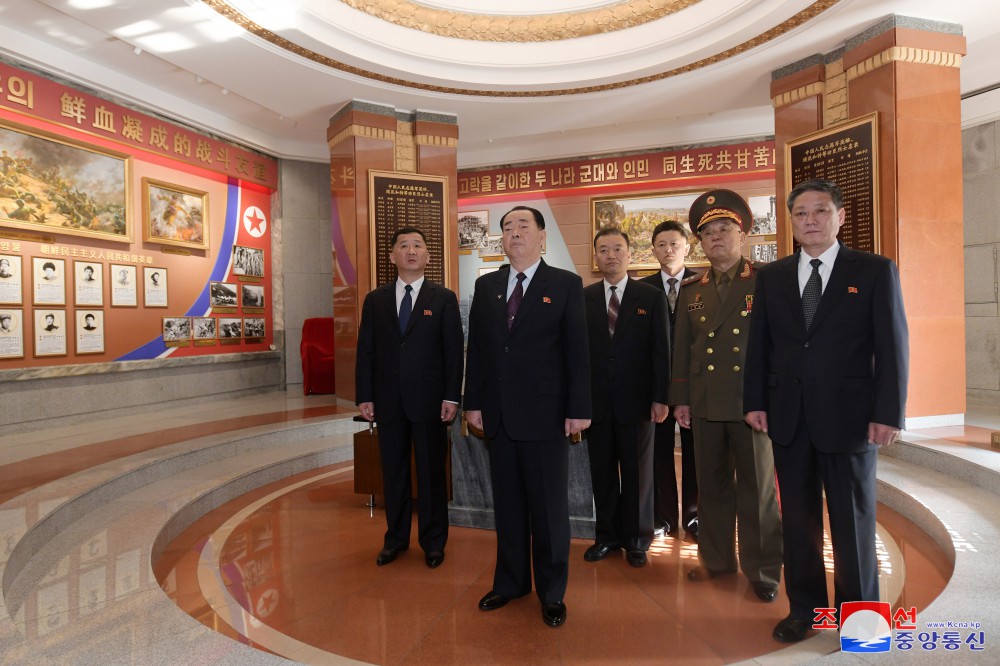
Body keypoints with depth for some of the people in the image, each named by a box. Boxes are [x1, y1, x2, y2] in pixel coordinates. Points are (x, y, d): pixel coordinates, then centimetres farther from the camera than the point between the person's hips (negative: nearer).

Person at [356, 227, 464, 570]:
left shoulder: (443, 298, 0)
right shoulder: (375, 300, 8)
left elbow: (453, 351, -3)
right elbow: (365, 351, 7)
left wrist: (452, 397, -9)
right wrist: (364, 396, 1)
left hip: (429, 400, -2)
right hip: (388, 400, 3)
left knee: (431, 472, 8)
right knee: (393, 472, 13)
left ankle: (433, 541, 24)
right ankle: (395, 538, 29)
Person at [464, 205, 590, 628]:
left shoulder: (566, 284, -2)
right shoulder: (486, 286, 9)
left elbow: (577, 351, -5)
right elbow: (476, 347, 9)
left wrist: (578, 410, -9)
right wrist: (473, 402, 5)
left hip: (545, 415, -3)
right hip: (498, 414, 4)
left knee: (549, 507, 7)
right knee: (507, 503, 14)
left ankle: (552, 592, 25)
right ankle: (510, 581, 32)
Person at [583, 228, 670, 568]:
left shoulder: (652, 297, 1)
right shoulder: (583, 298, 5)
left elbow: (661, 350, -1)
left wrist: (660, 398, -6)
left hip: (636, 399, -1)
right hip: (596, 400, 2)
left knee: (637, 472, 9)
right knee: (602, 470, 10)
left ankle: (636, 538, 25)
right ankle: (607, 535, 25)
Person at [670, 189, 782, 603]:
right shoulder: (691, 290, 11)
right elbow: (681, 348, 11)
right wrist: (680, 398, 8)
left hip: (752, 401, -4)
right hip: (705, 405, 4)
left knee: (757, 489, 7)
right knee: (711, 486, 13)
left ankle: (762, 570, 22)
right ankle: (717, 559, 29)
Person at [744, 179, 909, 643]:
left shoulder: (875, 271, -1)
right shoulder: (772, 276, 8)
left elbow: (893, 346, -4)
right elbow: (759, 344, 8)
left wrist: (889, 413, -10)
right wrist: (755, 402, 2)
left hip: (849, 415, -3)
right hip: (788, 417, 3)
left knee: (853, 519, 10)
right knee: (798, 518, 12)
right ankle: (804, 606, 28)